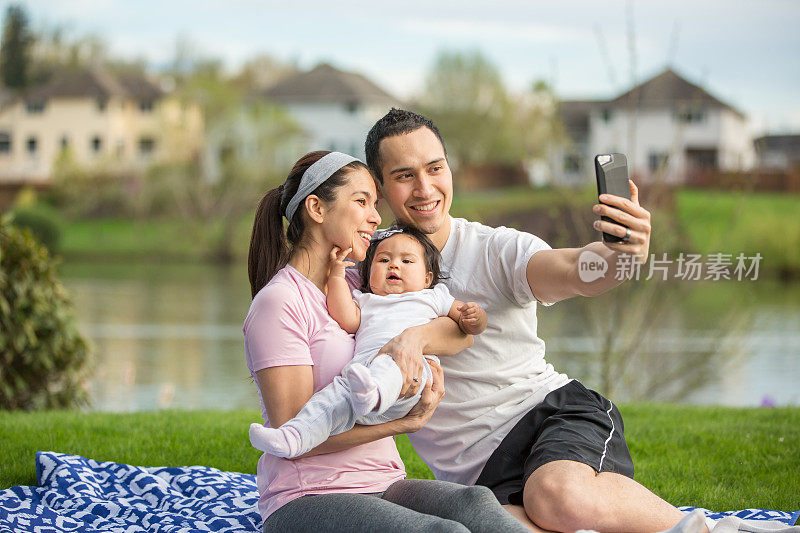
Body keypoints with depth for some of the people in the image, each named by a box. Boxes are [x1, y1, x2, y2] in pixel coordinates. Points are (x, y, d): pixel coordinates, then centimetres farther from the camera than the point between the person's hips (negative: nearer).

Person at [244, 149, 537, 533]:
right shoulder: (279, 303, -6)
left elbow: (460, 332, 8)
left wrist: (414, 337, -16)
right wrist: (406, 421, -16)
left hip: (383, 486, 7)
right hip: (306, 500, -7)